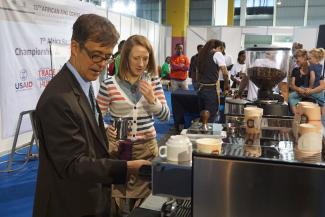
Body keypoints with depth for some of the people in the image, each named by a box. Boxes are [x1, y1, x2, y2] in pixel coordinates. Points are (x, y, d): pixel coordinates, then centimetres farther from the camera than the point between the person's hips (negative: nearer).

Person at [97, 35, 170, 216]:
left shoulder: (153, 82, 0)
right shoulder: (109, 84, -9)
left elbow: (165, 116, 0)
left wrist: (152, 99, -17)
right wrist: (107, 131, -20)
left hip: (147, 147, 3)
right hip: (118, 148, -2)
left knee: (144, 199, 14)